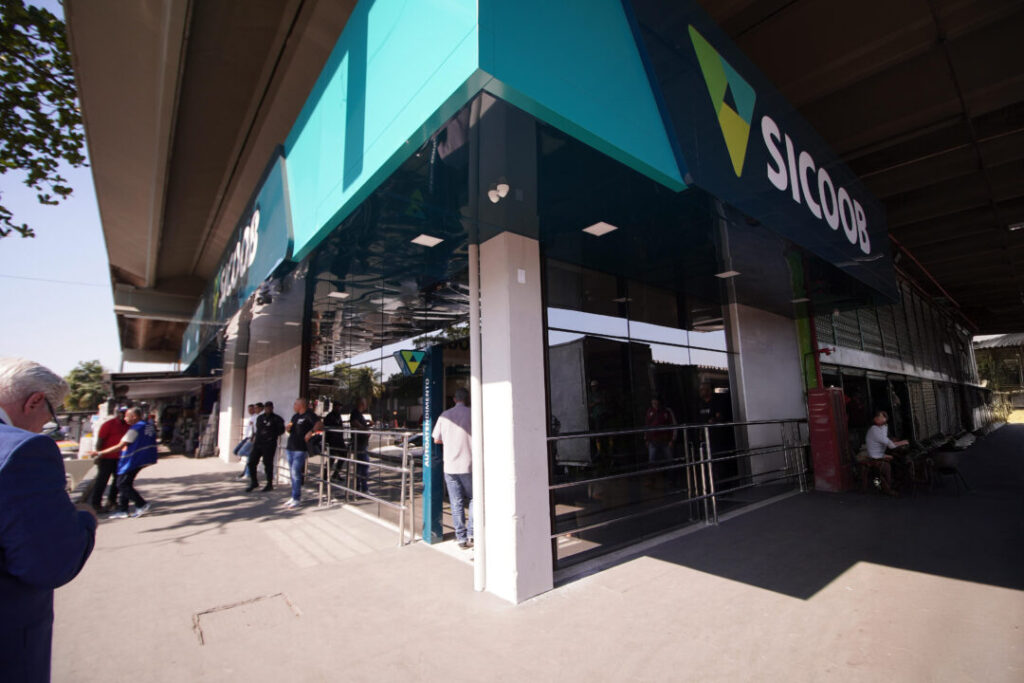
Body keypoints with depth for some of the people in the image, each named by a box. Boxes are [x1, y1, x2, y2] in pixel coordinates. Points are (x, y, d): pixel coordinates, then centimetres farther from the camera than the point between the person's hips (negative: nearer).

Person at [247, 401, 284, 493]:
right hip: (258, 443, 6)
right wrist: (255, 437, 10)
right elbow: (257, 429, 23)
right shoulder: (260, 417, 16)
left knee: (268, 464, -2)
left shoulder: (277, 419, -2)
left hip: (269, 445, -6)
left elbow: (281, 430, -3)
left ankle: (270, 484, 10)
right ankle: (254, 482, 21)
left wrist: (272, 436, -8)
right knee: (251, 462, 4)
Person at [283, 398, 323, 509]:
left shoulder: (309, 415, -8)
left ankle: (296, 499, -3)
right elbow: (289, 430, 28)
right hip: (290, 447, 8)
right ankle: (294, 496, 21)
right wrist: (287, 428, 6)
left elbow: (320, 424, -20)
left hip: (300, 449, -8)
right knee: (293, 472, 12)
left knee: (296, 473, -10)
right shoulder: (295, 416, 19)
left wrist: (311, 431, -33)